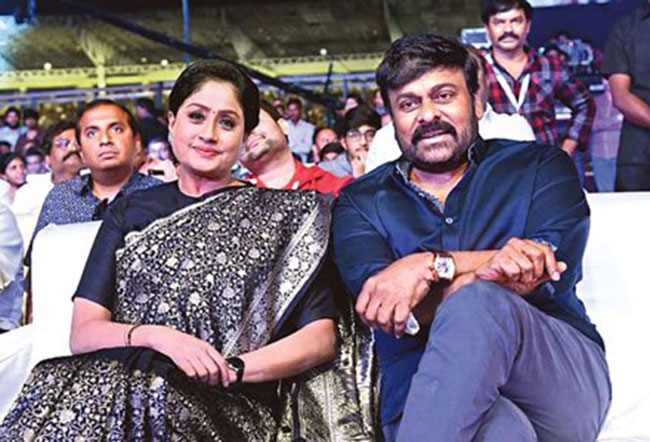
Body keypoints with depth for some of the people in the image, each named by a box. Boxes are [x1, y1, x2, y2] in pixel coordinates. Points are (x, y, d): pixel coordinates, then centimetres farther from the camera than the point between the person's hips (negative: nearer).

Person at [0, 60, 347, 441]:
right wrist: (157, 336, -12)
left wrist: (232, 369, -11)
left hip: (219, 408, -3)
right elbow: (83, 331, 9)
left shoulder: (282, 213, 12)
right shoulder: (129, 213, 19)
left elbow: (321, 337, 4)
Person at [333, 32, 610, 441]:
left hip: (564, 382, 2)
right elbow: (378, 303, -3)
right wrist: (480, 271, -19)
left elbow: (555, 268, -6)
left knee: (480, 303, -33)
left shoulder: (540, 167, 13)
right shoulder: (361, 202, 16)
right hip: (423, 399, -2)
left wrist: (431, 266, -16)